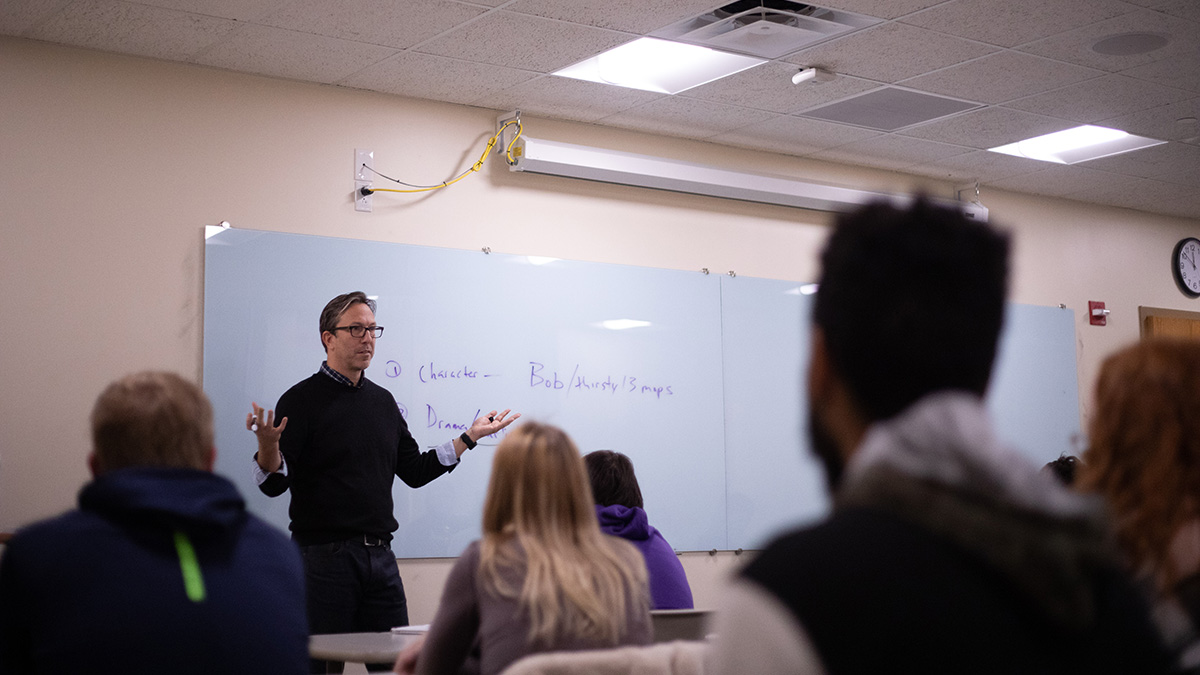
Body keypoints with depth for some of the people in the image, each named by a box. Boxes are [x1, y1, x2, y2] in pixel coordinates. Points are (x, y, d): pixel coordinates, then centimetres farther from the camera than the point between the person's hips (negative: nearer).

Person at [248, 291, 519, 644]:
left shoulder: (382, 400, 14)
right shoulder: (302, 400, -4)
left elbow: (414, 471, 18)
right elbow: (274, 484, -9)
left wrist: (470, 436, 17)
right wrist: (268, 445, -31)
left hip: (381, 556, 6)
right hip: (323, 557, -5)